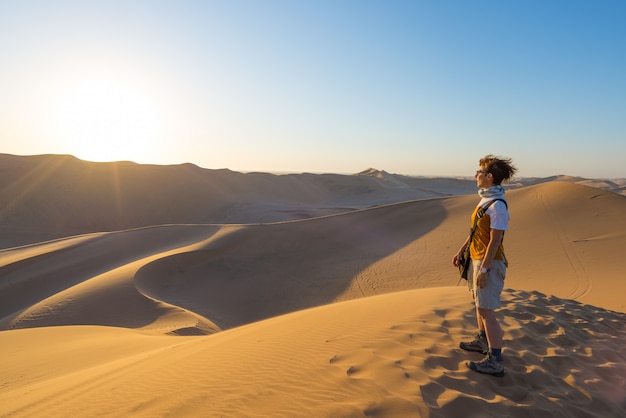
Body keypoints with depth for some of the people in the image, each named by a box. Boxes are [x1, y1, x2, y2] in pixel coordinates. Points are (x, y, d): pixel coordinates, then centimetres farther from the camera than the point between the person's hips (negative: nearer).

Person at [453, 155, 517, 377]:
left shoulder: (498, 205, -22)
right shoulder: (486, 199, 7)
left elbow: (495, 241, -23)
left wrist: (484, 269, -22)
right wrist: (461, 251, 18)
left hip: (489, 262, -10)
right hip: (477, 258, 10)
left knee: (486, 310, -4)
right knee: (479, 303, 22)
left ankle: (495, 361, 5)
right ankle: (483, 341, 40)